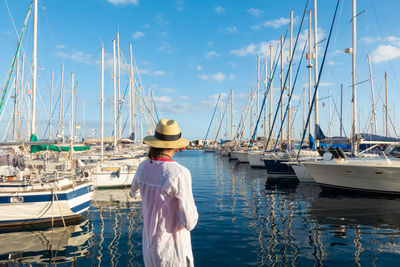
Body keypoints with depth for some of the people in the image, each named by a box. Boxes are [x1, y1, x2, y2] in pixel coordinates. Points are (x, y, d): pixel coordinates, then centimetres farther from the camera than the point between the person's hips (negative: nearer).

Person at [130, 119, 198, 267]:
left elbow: (134, 193, 19)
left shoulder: (143, 167, -5)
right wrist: (191, 205, -1)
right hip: (173, 247, -7)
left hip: (149, 243, 7)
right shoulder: (180, 174, -25)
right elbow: (189, 222, -22)